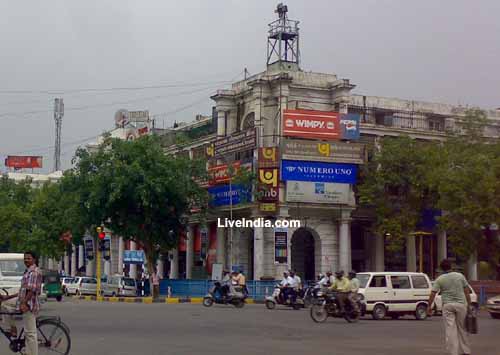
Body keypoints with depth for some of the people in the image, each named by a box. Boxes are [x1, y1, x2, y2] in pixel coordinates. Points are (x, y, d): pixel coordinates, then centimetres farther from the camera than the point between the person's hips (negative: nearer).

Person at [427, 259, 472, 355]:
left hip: (447, 305, -2)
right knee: (462, 328, 13)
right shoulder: (460, 276, 4)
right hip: (461, 304, 2)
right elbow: (467, 291, 4)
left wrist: (429, 306, 3)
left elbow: (433, 294, -5)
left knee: (450, 329, -1)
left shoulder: (440, 279, -1)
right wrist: (469, 304, 11)